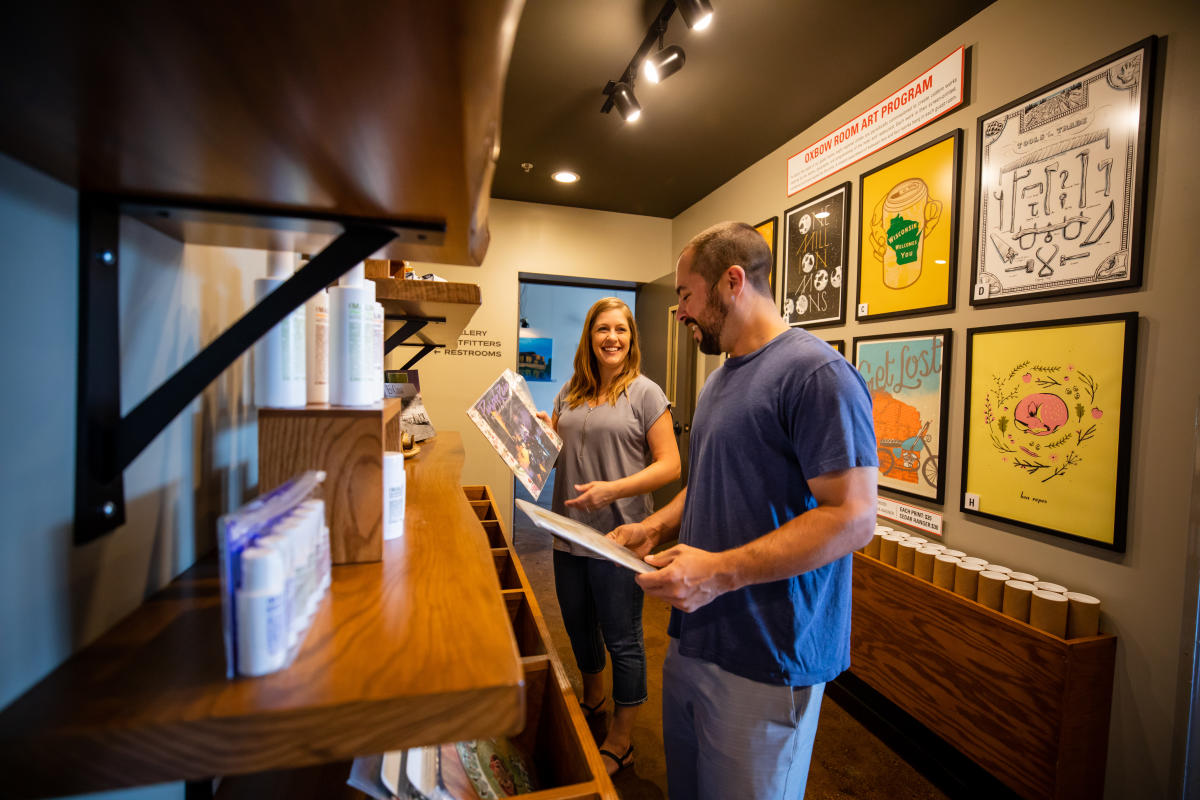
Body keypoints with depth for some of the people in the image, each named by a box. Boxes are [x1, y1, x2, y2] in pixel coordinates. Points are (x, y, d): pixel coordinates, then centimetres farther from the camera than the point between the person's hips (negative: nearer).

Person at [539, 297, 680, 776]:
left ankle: (620, 743, 34)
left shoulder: (645, 393, -9)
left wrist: (613, 489, -25)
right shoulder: (570, 393, 8)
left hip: (618, 538, -6)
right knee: (578, 626, 24)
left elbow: (670, 466, -14)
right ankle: (592, 700, 52)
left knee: (622, 641, 10)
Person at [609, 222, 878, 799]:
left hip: (764, 660, -8)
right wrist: (655, 527, 3)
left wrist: (721, 572, -26)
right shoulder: (720, 379, 11)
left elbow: (853, 516, -22)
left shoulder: (816, 373, -18)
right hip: (693, 637, 8)